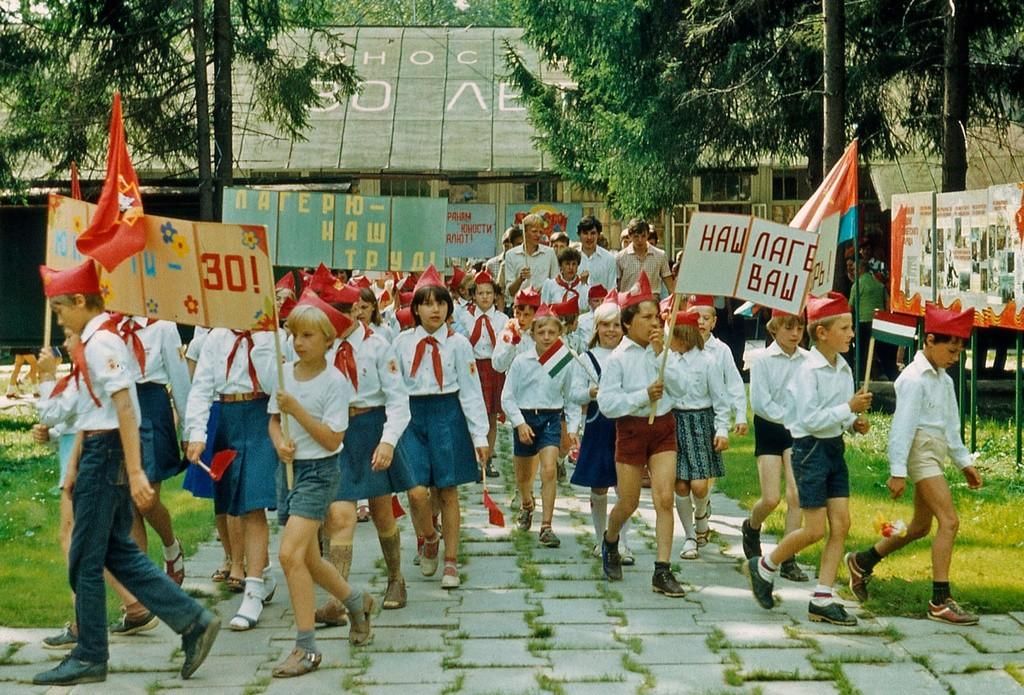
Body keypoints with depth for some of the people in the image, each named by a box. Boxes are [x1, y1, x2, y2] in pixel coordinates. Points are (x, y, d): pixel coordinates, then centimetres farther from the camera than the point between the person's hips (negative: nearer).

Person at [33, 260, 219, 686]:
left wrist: (134, 472, -25)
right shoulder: (92, 341, 14)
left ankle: (89, 658, 11)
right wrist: (75, 465, 21)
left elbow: (124, 408, -22)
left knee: (85, 559, 0)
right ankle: (192, 621, 11)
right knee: (117, 551, 12)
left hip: (107, 453, -10)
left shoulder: (100, 342, -16)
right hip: (99, 451, 10)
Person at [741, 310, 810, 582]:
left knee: (796, 496, -5)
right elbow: (760, 402, -12)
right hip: (769, 429, -2)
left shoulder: (807, 360, -3)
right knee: (771, 499, -3)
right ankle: (751, 527, 31)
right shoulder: (762, 359, -8)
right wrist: (789, 419, -17)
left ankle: (788, 560, 4)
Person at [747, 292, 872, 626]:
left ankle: (822, 600, 6)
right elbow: (810, 419, -21)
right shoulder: (808, 370, -15)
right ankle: (764, 567, 20)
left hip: (835, 447, 8)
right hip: (810, 449, -8)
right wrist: (849, 408, -23)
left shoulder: (843, 368, 7)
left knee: (841, 525, 2)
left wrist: (855, 422, -1)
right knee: (815, 529, -4)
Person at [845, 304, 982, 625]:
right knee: (949, 521, -16)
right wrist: (897, 472, -19)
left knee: (920, 527, 16)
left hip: (936, 452, 10)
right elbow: (902, 426, -17)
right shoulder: (914, 378, -14)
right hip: (921, 451, -10)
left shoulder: (942, 379, 14)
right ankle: (940, 601, -15)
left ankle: (862, 562, 32)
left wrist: (964, 462, 20)